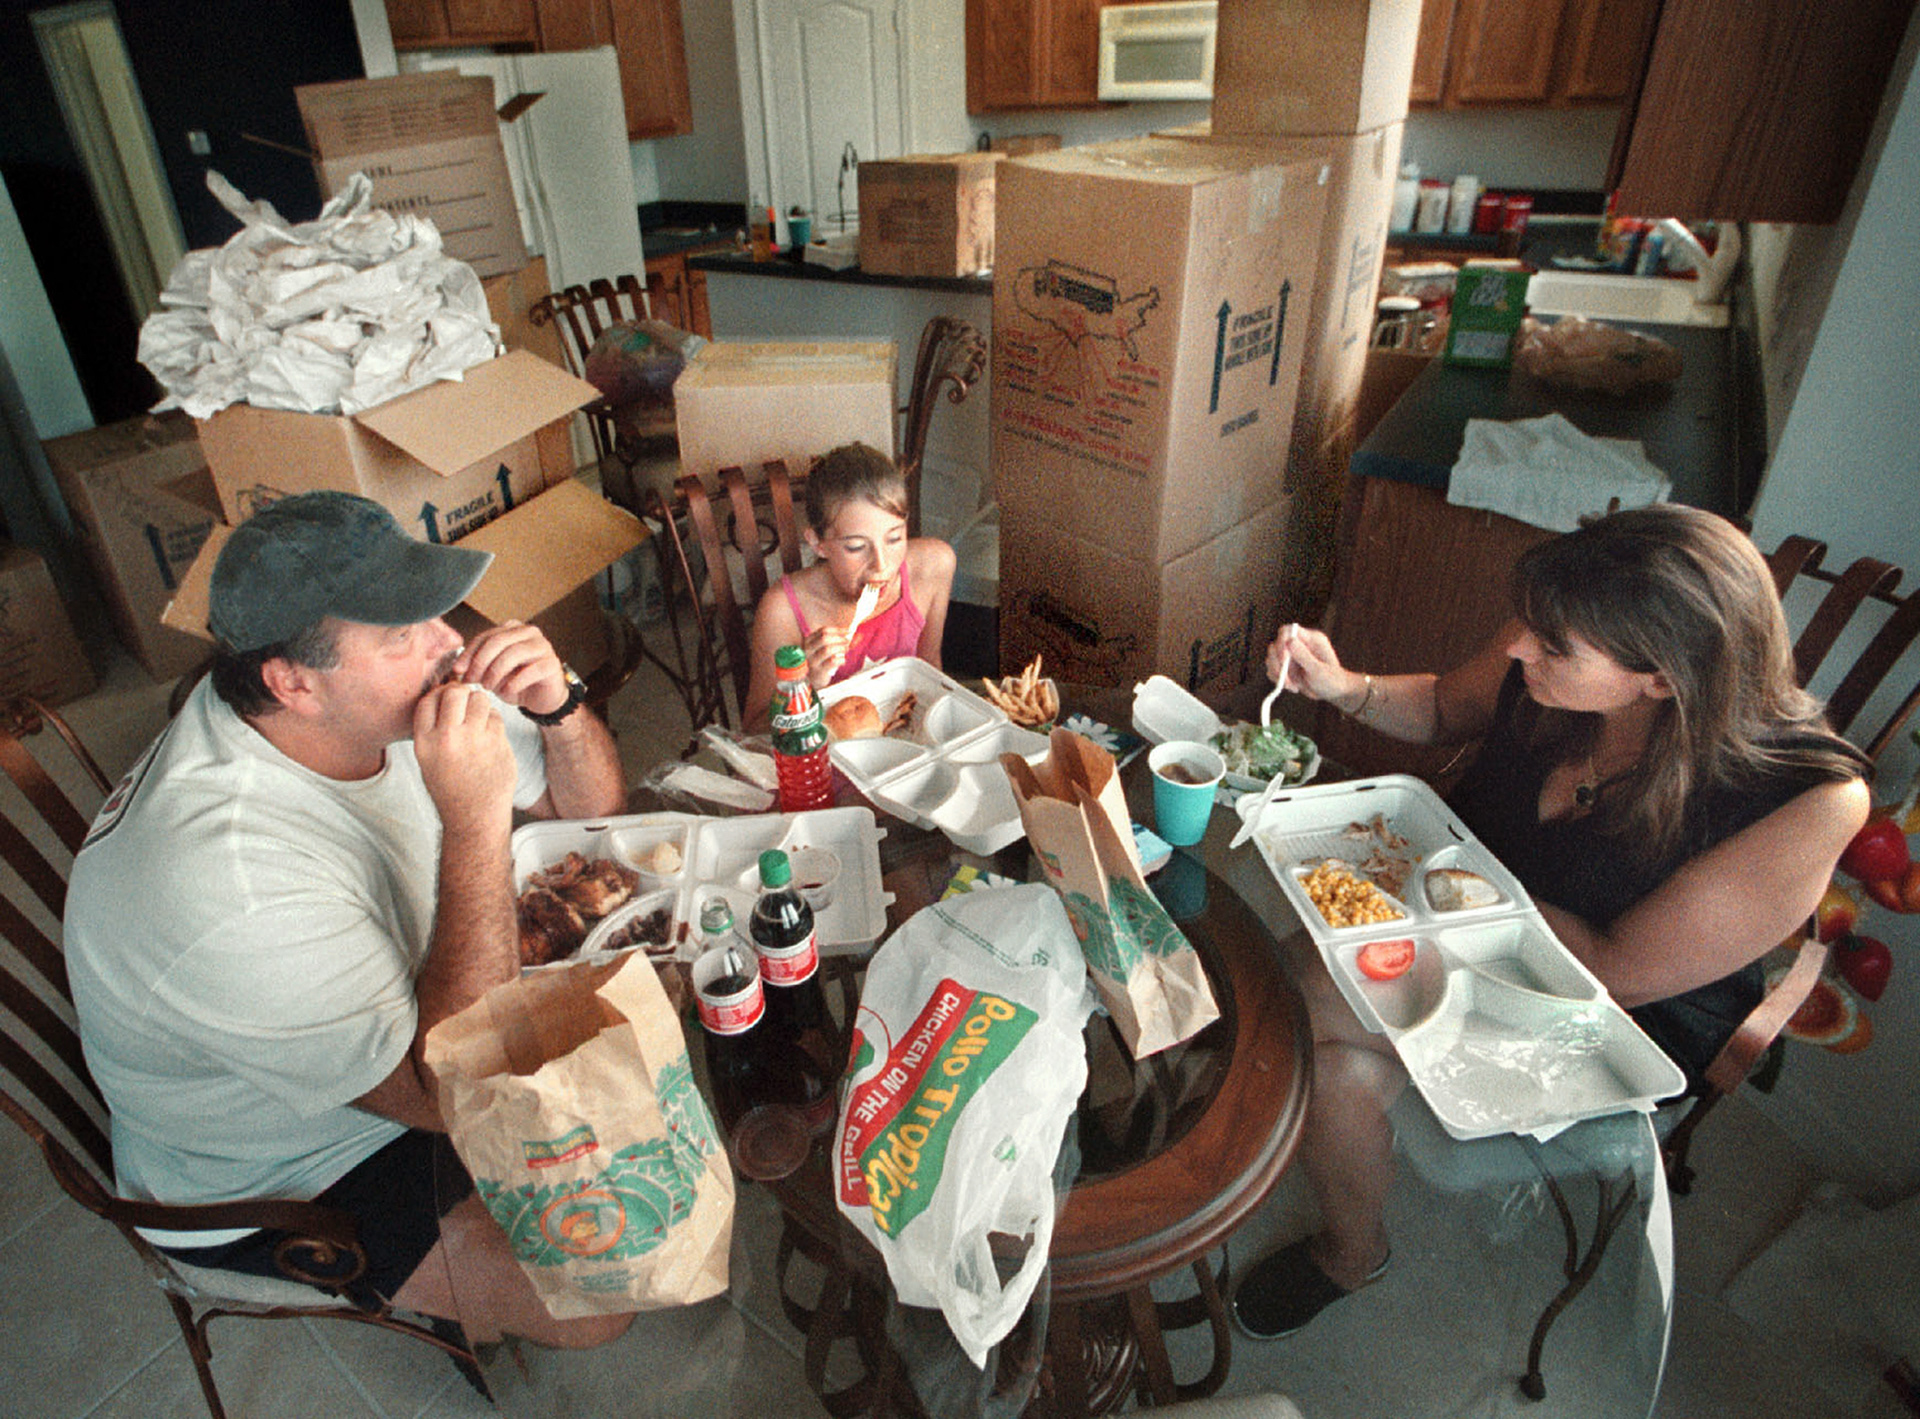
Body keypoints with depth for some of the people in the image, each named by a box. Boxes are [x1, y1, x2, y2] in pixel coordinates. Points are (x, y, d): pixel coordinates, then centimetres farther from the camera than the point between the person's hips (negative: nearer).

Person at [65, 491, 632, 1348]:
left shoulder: (386, 702, -16)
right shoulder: (232, 887, -39)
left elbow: (591, 808, -4)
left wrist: (558, 705, -27)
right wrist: (477, 817, -41)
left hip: (404, 1008, 7)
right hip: (273, 1185, -7)